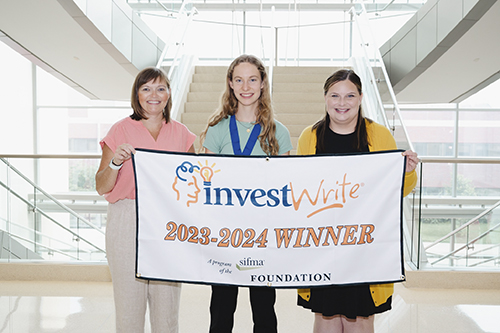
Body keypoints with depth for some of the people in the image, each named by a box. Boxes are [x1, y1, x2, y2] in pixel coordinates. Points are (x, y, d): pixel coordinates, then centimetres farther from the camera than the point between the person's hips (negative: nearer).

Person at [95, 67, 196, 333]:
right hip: (128, 223, -2)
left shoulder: (181, 133, 10)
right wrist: (115, 163, -16)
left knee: (167, 304, 5)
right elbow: (101, 188, 1)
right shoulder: (121, 130, 2)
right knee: (128, 304, 3)